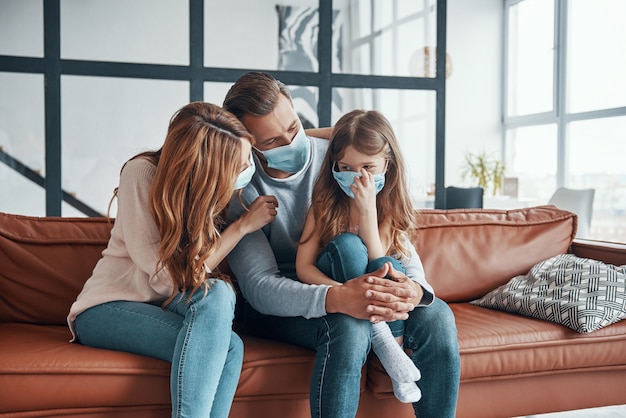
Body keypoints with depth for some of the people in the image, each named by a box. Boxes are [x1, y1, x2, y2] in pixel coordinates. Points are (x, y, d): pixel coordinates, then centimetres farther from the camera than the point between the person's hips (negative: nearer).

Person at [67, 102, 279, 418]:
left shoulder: (222, 189, -2)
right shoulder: (142, 173, -17)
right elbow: (169, 278, -21)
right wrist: (244, 225, -18)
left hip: (167, 305, 4)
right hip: (108, 307, -4)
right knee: (227, 346, -31)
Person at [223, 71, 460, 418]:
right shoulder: (241, 189, -15)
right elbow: (259, 286, -23)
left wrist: (415, 286, -28)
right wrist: (335, 298, -42)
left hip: (346, 288, 4)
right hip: (278, 304, -4)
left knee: (435, 315, -21)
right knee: (350, 327, -36)